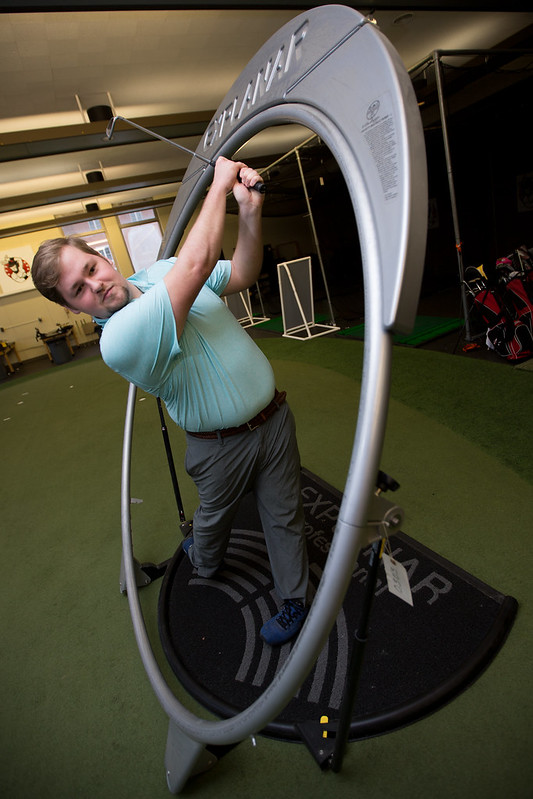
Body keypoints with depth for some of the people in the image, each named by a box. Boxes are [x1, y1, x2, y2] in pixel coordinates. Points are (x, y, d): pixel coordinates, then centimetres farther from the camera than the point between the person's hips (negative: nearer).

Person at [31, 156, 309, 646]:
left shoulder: (165, 272, 0)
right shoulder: (118, 338, -25)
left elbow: (243, 274, 0)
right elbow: (197, 262, -33)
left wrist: (250, 209, -16)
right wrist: (220, 184, -20)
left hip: (273, 418, 5)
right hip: (222, 446, -4)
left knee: (283, 514, 16)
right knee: (215, 513, 24)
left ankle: (295, 599, 41)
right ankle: (205, 563, 60)